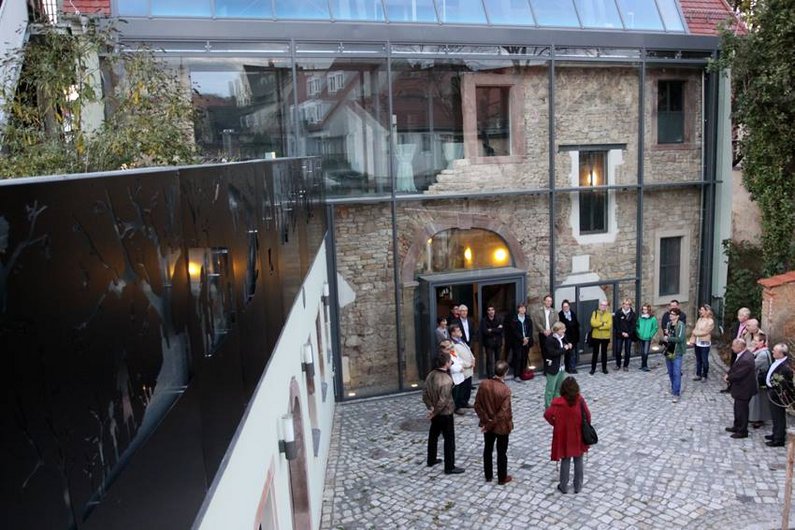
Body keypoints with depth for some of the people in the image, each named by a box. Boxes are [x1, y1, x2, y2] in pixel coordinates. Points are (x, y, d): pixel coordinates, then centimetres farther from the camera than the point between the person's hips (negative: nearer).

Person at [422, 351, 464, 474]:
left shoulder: (431, 375, -3)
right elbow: (443, 401, -27)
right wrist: (434, 412, -14)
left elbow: (425, 394, 2)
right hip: (445, 414, -8)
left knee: (433, 436, 23)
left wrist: (431, 407, -1)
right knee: (449, 440, 6)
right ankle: (449, 467, 15)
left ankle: (431, 460, 38)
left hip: (435, 414, 8)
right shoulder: (446, 380, -28)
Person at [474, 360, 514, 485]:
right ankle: (502, 478, 28)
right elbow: (503, 412, -24)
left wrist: (486, 420, -3)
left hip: (487, 424, 4)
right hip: (501, 426, -4)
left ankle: (488, 476, 33)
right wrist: (491, 424, -13)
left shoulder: (483, 384, -12)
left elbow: (477, 405, -7)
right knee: (501, 452, 14)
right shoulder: (505, 390, -26)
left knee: (488, 449, 20)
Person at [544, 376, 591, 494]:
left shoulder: (558, 402, -19)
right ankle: (578, 486, 29)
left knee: (565, 461, 14)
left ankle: (564, 486, 24)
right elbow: (587, 416, -9)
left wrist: (555, 424, -3)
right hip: (578, 435, 1)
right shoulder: (580, 401, -15)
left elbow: (547, 414, -21)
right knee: (578, 460, 18)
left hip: (564, 436, -1)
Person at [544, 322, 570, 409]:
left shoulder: (562, 337, 6)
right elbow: (552, 353, -27)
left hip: (561, 367, 9)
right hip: (552, 367, -9)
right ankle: (547, 407, 9)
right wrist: (564, 348, -22)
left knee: (559, 387, 19)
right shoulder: (550, 339, -20)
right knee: (550, 388, 0)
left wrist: (568, 346, -5)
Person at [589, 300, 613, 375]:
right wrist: (603, 323, -16)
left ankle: (604, 368, 20)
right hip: (596, 336, 0)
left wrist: (599, 326, -17)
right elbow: (593, 323, -15)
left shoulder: (609, 314, 0)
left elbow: (609, 325, -13)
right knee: (595, 353, 5)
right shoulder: (595, 313, 0)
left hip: (605, 337, 0)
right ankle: (593, 368, 12)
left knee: (604, 353, 10)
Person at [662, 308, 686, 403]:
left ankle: (676, 394, -7)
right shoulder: (668, 324, 8)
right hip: (668, 351, 7)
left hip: (677, 353, -7)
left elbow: (680, 338, -23)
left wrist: (668, 338, -16)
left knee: (676, 373, -8)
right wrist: (665, 334, -3)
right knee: (670, 372, 17)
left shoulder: (680, 325, -13)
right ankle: (673, 388, 35)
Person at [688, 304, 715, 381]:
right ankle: (698, 375, 22)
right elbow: (695, 330, 4)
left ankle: (704, 376, 18)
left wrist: (695, 333, -4)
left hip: (705, 343, -6)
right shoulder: (700, 319, 8)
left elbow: (705, 332, -16)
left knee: (704, 360, 5)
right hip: (697, 343, 6)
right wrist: (692, 339, -7)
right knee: (698, 360, 13)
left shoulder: (710, 321, -11)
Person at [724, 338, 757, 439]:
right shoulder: (743, 354, -1)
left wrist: (728, 377, -10)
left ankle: (742, 431, 20)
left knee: (742, 410, 6)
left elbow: (738, 375, -26)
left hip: (743, 389, -10)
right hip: (740, 388, 10)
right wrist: (728, 374, -4)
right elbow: (734, 367, 9)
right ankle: (737, 426, 38)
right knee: (737, 408, 23)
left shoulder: (745, 360, -32)